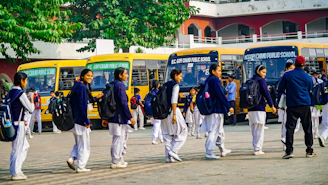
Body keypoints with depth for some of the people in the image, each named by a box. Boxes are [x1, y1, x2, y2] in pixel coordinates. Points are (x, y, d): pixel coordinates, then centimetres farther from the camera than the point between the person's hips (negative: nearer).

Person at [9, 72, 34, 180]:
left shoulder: (10, 92, 11)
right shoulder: (20, 93, -15)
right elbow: (30, 109, -12)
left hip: (12, 122, 9)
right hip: (18, 124, -9)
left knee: (25, 146, 18)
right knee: (17, 148, -2)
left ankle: (17, 169, 18)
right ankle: (15, 173, 3)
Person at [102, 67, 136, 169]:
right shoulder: (120, 85, -14)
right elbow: (123, 103, -19)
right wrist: (130, 117, -16)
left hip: (112, 117, 9)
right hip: (119, 117, -9)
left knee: (123, 138, 17)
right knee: (118, 139, -4)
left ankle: (120, 160, 21)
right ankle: (115, 162, 0)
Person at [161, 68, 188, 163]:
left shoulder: (165, 85, 15)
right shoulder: (175, 85, -8)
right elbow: (173, 101, -16)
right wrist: (174, 115, -18)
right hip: (172, 110, -8)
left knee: (167, 134, 8)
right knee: (182, 131, 2)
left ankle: (168, 156, 5)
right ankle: (173, 151, -10)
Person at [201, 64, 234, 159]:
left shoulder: (207, 81, 14)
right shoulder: (215, 80, -14)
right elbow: (221, 95, -18)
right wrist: (229, 107, -14)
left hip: (210, 108, 10)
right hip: (216, 109, -10)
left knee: (220, 131, 20)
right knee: (214, 131, -7)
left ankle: (223, 150, 30)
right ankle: (209, 153, -8)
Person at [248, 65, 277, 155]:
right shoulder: (261, 80, -7)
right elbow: (266, 93, -12)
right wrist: (272, 105, -9)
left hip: (251, 108, 7)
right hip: (259, 108, -7)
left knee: (254, 130, 12)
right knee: (259, 129, -3)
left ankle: (256, 147, 13)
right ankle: (258, 149, -6)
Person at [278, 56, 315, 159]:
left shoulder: (287, 75, 0)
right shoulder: (308, 78, 4)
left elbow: (280, 90, 4)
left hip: (292, 106, -1)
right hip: (305, 106, 1)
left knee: (290, 128, -3)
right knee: (308, 128, 8)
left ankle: (289, 151, -12)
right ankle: (309, 151, 10)